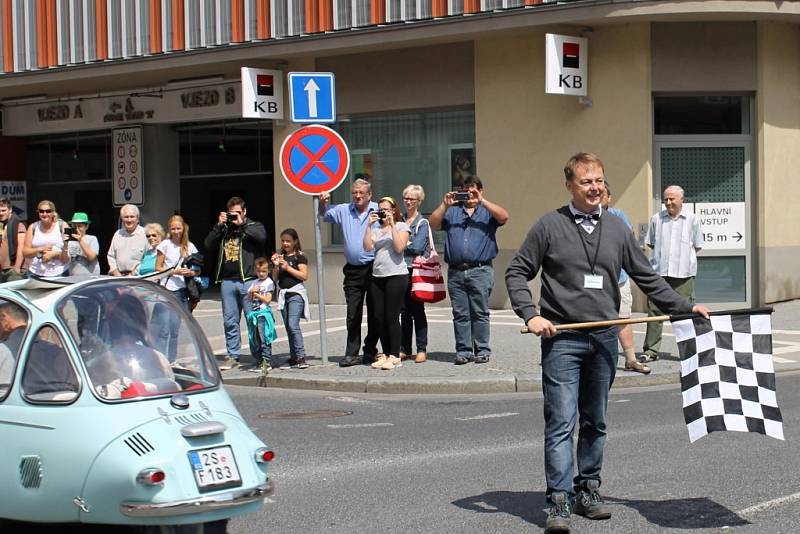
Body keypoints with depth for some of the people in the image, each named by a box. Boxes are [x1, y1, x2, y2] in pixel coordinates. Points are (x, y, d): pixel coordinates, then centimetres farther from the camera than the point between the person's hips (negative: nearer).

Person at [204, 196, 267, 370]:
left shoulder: (253, 226, 7)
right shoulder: (223, 229, 18)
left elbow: (261, 237, -16)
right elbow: (208, 245, 7)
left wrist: (241, 225, -8)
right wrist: (219, 226, 0)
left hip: (248, 280, -4)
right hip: (227, 281, 4)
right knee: (230, 321, 7)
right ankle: (232, 356, 14)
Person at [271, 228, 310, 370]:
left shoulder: (299, 257, -4)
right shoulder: (280, 257, 15)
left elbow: (304, 276, -13)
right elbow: (275, 278, 13)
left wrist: (288, 268, -17)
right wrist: (276, 266, -4)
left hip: (296, 293, -7)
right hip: (283, 294, 7)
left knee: (293, 325, -18)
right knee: (288, 327, 8)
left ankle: (301, 357, -17)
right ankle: (293, 358, 12)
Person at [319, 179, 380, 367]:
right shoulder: (344, 210, 10)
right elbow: (325, 215, 17)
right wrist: (323, 203, -2)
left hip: (373, 268, -4)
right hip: (352, 270, 4)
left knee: (373, 313, 5)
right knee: (353, 314, 5)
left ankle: (370, 351, 15)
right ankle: (351, 353, 7)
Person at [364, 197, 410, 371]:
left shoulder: (401, 226, 3)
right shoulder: (375, 228, 14)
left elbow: (399, 248, -12)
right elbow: (367, 247, -1)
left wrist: (392, 225, -11)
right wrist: (369, 225, -3)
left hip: (396, 276, -5)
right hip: (377, 276, 5)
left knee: (391, 317, -6)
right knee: (379, 318, 4)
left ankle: (395, 356, 0)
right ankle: (386, 354, 14)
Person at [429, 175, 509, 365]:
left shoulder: (487, 211, 12)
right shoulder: (452, 211, 20)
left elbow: (504, 217, -8)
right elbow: (434, 224, 9)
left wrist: (482, 201, -11)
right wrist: (445, 204, -2)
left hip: (480, 271, -3)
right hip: (455, 272, 3)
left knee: (480, 313, -3)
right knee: (460, 314, 2)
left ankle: (482, 350, 1)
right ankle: (463, 351, 5)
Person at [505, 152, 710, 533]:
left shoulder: (616, 229, 11)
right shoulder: (549, 226, -1)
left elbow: (646, 278, 16)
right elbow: (516, 273, 1)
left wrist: (685, 307, 10)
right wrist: (530, 315, -12)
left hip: (603, 340, 4)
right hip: (562, 339, -4)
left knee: (595, 423, 13)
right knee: (561, 423, -8)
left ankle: (588, 491, 24)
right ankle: (560, 502, -7)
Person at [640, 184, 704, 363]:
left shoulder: (692, 219, 6)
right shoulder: (656, 219, 10)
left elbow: (697, 246, 12)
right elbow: (650, 243, 19)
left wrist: (682, 255, 5)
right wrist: (662, 253, 10)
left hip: (684, 273, -1)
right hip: (659, 271, 2)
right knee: (654, 310, -1)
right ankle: (651, 350, 3)